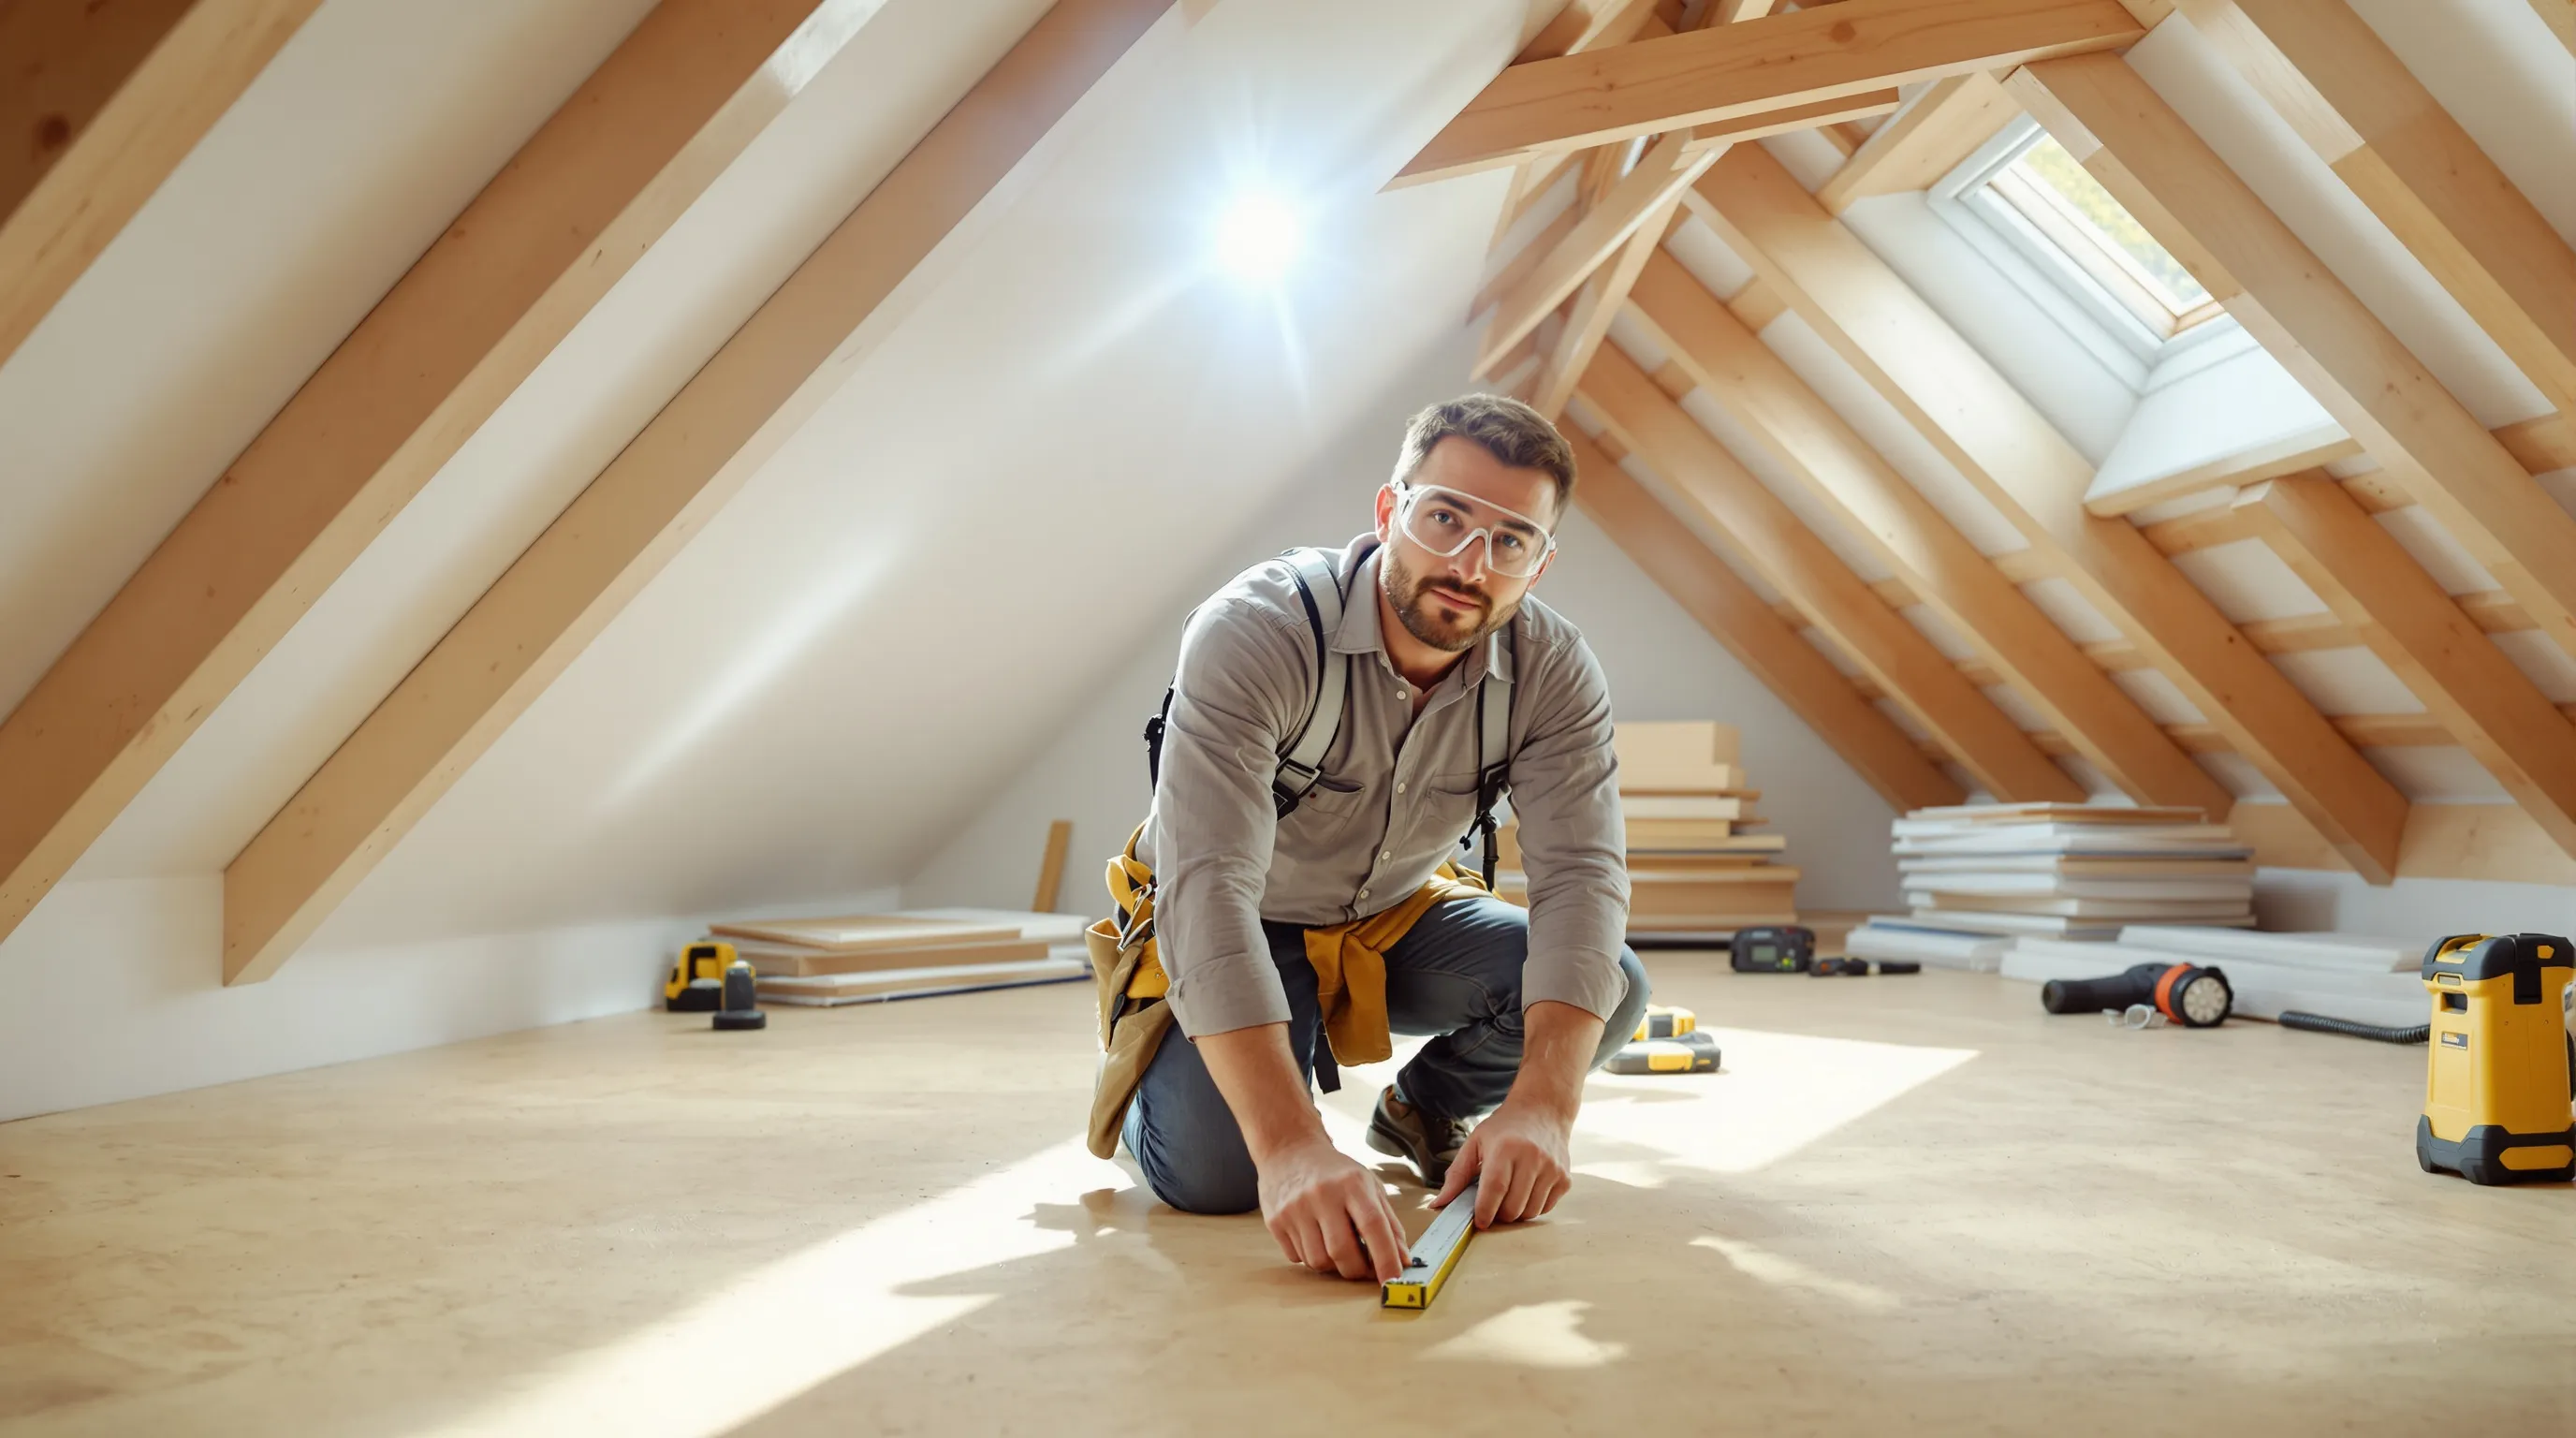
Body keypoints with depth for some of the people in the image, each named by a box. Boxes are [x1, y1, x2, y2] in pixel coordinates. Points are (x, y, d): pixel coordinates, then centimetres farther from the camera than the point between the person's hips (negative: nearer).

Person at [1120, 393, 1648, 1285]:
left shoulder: (1554, 672, -18)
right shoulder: (1256, 632, -32)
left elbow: (1581, 876, -26)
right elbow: (1207, 887, -42)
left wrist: (1542, 1109, -43)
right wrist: (1290, 1147, -53)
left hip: (1397, 918, 4)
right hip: (1249, 934, -4)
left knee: (1611, 985, -18)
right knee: (1213, 1170, -27)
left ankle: (1424, 1108, 13)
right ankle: (1157, 1071, 12)